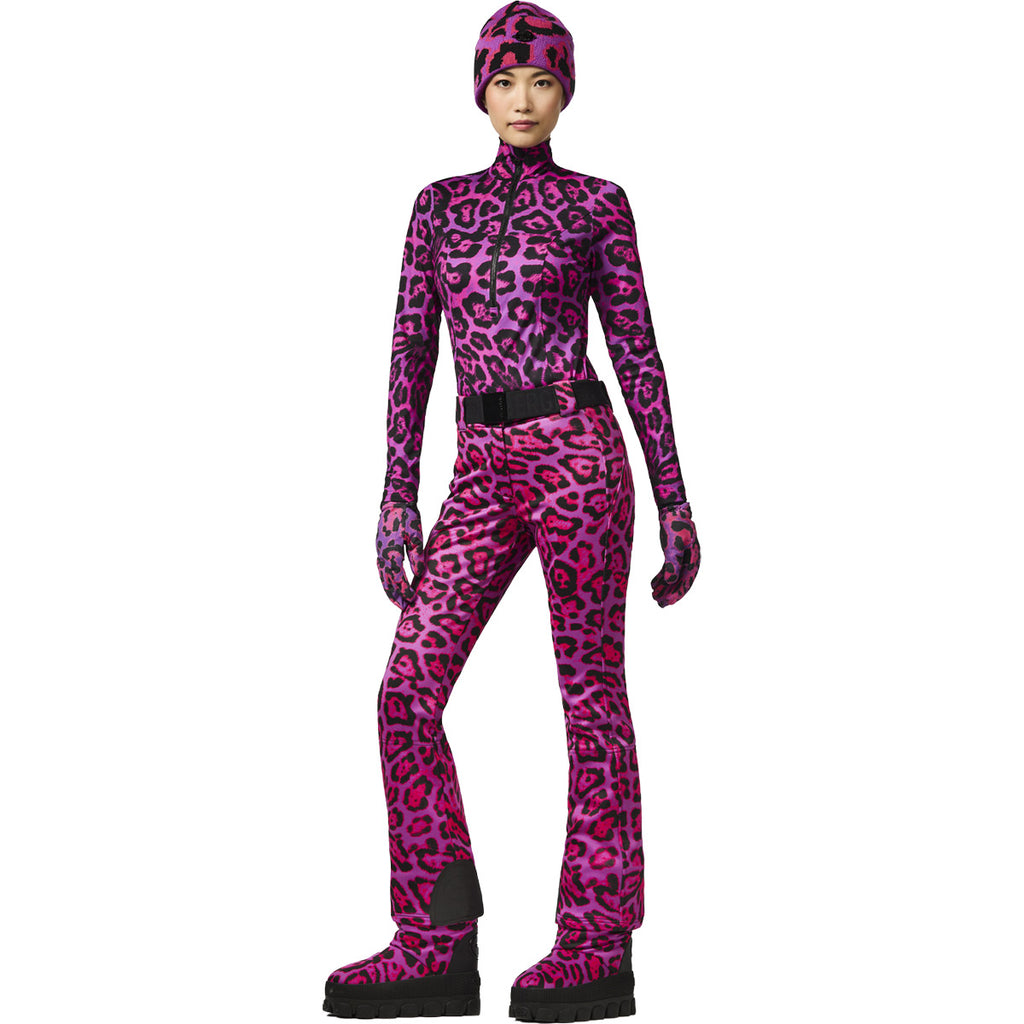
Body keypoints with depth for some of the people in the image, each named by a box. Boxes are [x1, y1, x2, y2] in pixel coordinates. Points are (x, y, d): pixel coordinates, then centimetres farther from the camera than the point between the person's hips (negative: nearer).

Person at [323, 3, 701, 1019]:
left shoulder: (596, 204, 5)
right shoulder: (441, 204, 15)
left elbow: (638, 354, 4)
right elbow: (412, 352, 10)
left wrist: (675, 504, 1)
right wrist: (396, 498, 3)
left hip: (576, 455, -4)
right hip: (483, 470, 4)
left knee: (591, 693, -1)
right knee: (409, 687, -4)